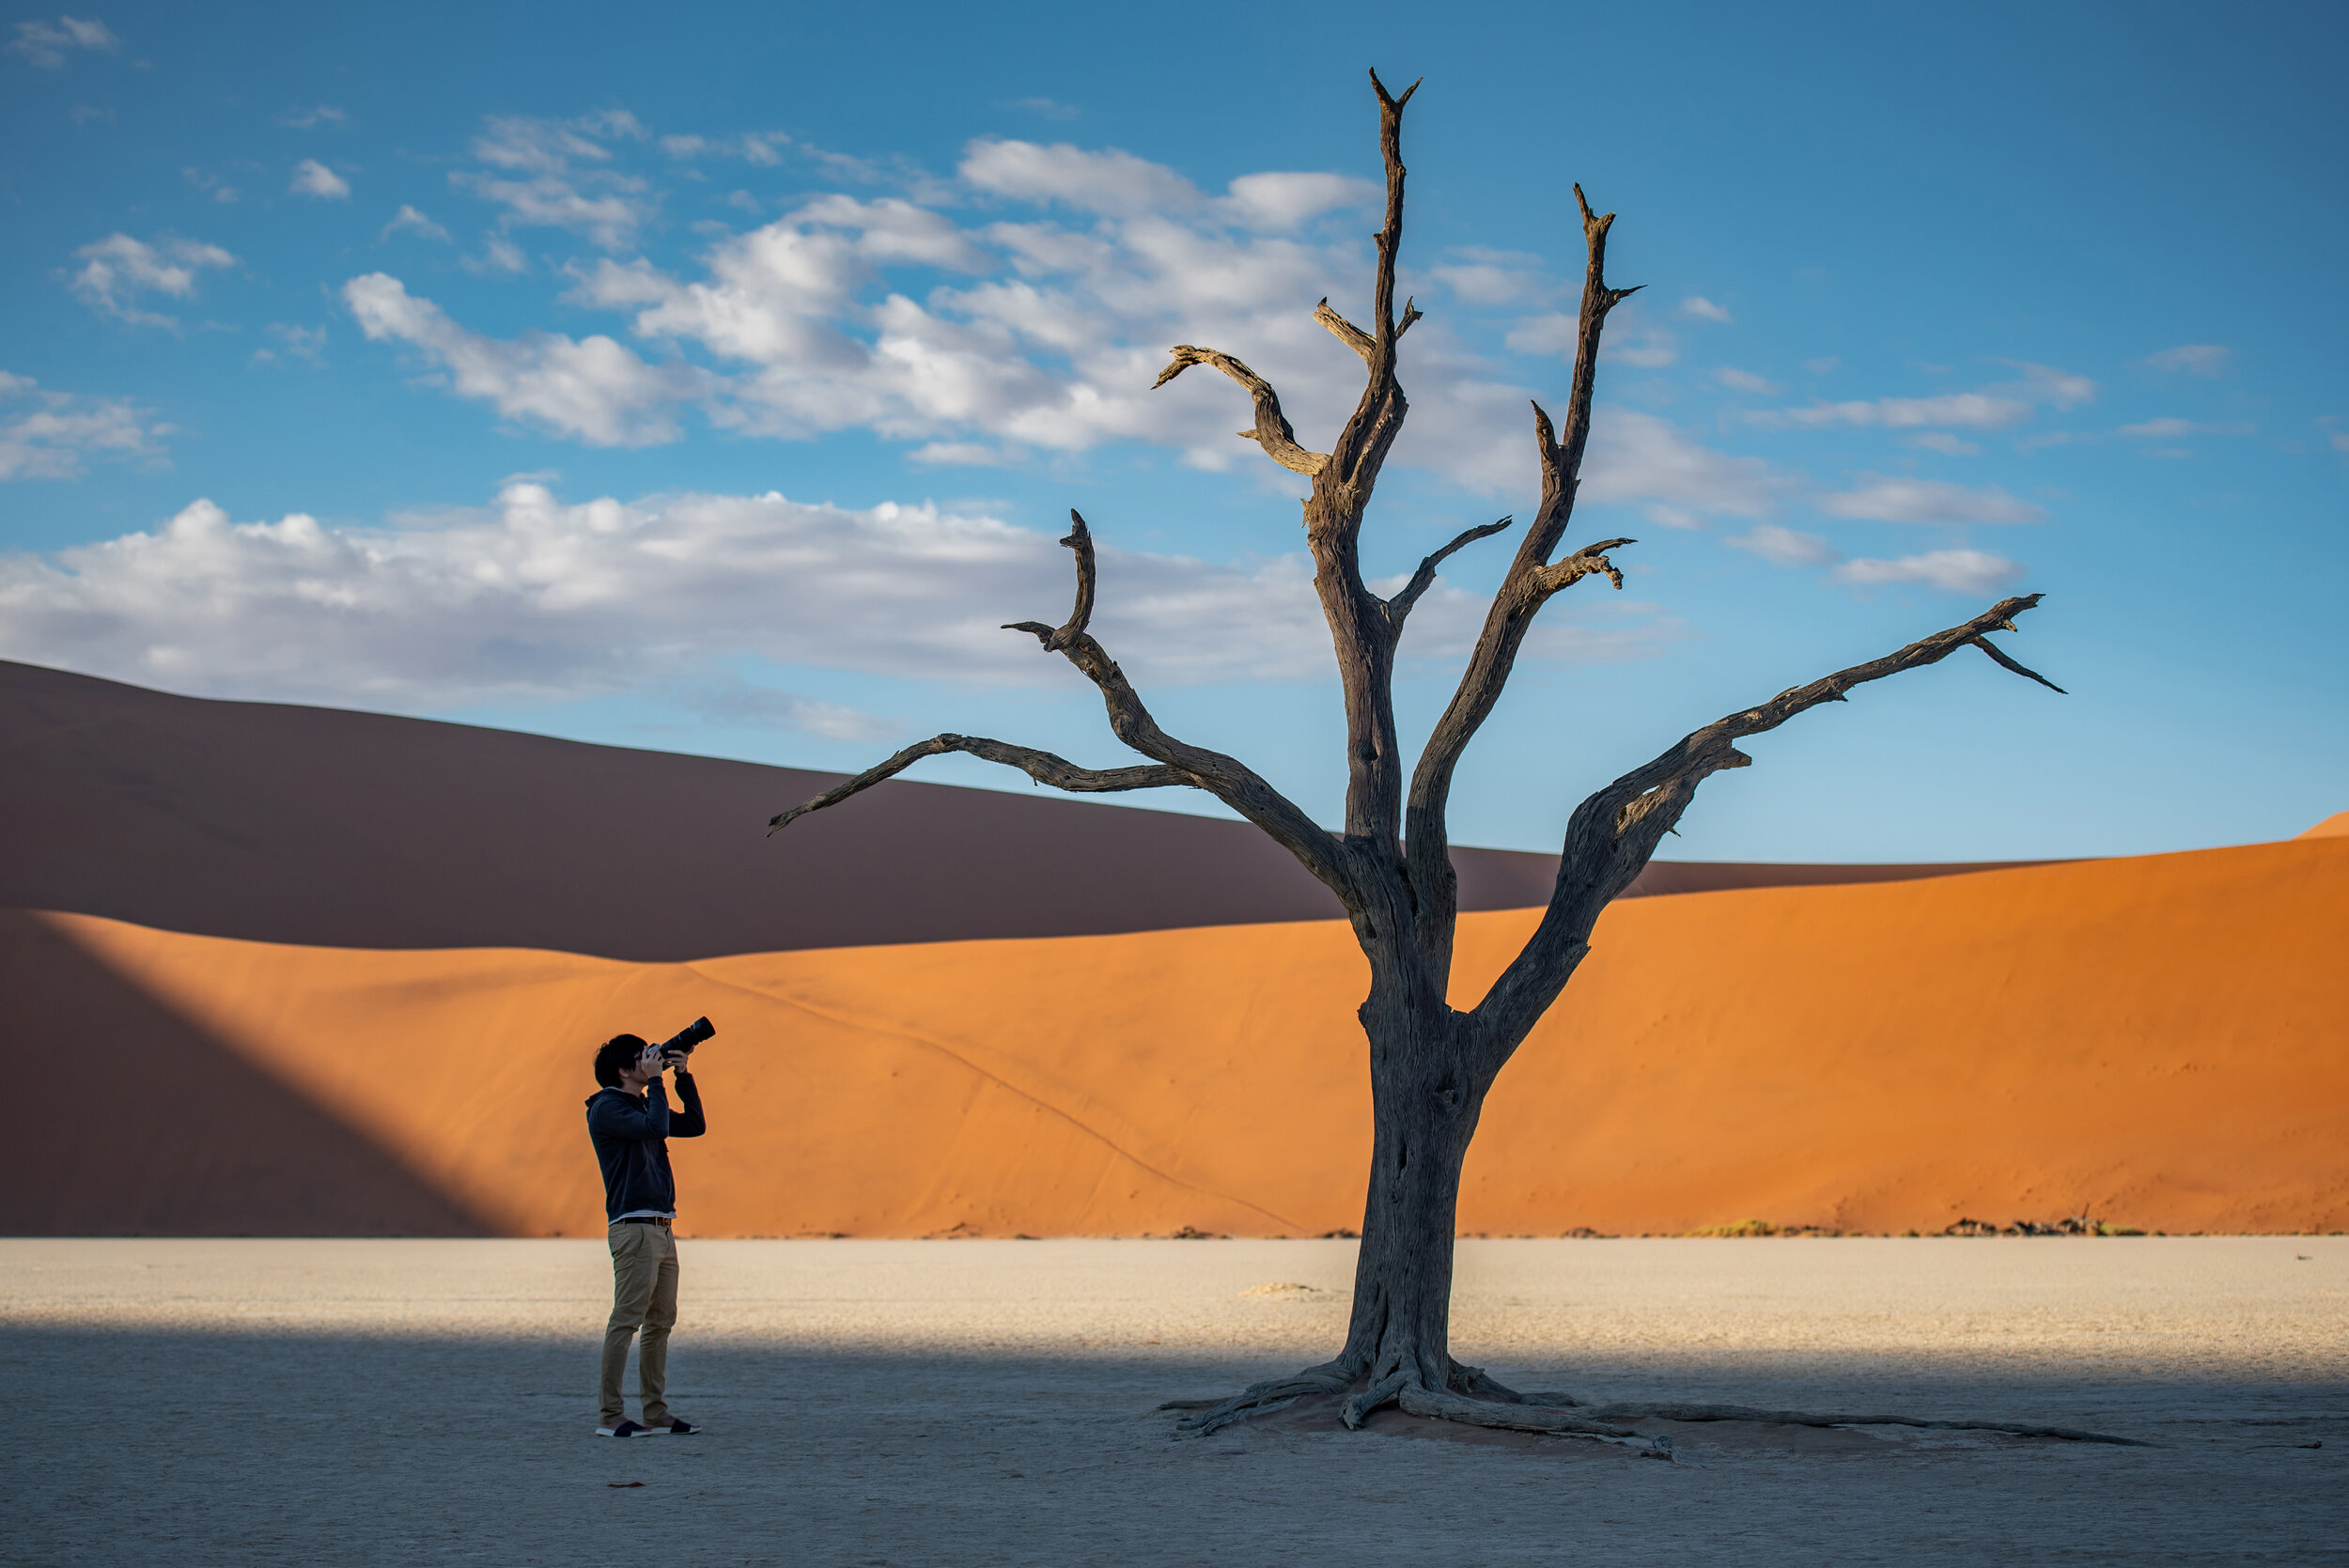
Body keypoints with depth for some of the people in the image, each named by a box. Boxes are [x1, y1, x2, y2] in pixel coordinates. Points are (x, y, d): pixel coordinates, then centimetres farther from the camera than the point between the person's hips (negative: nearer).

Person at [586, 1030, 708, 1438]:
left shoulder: (642, 1105, 20)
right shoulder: (607, 1108, -8)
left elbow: (695, 1125, 21)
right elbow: (656, 1127, -22)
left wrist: (683, 1076, 14)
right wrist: (655, 1081, -12)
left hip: (661, 1228, 10)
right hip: (634, 1227, -10)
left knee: (661, 1322, 10)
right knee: (626, 1320, -11)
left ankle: (655, 1411, 14)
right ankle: (611, 1416, -11)